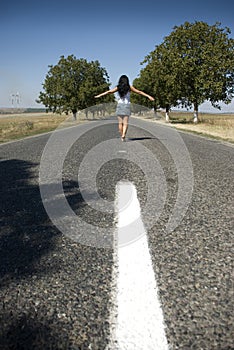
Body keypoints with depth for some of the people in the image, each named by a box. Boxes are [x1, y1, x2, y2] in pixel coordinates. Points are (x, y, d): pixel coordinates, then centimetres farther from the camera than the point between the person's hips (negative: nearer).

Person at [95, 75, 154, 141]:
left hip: (119, 105, 1)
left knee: (120, 122, 8)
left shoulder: (118, 87, 6)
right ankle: (123, 135, -24)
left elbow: (109, 91, 7)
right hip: (126, 105, -1)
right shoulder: (129, 87, 3)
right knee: (125, 123, -5)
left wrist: (99, 95, 15)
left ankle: (122, 136, 11)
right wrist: (148, 96, 9)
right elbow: (139, 92, 5)